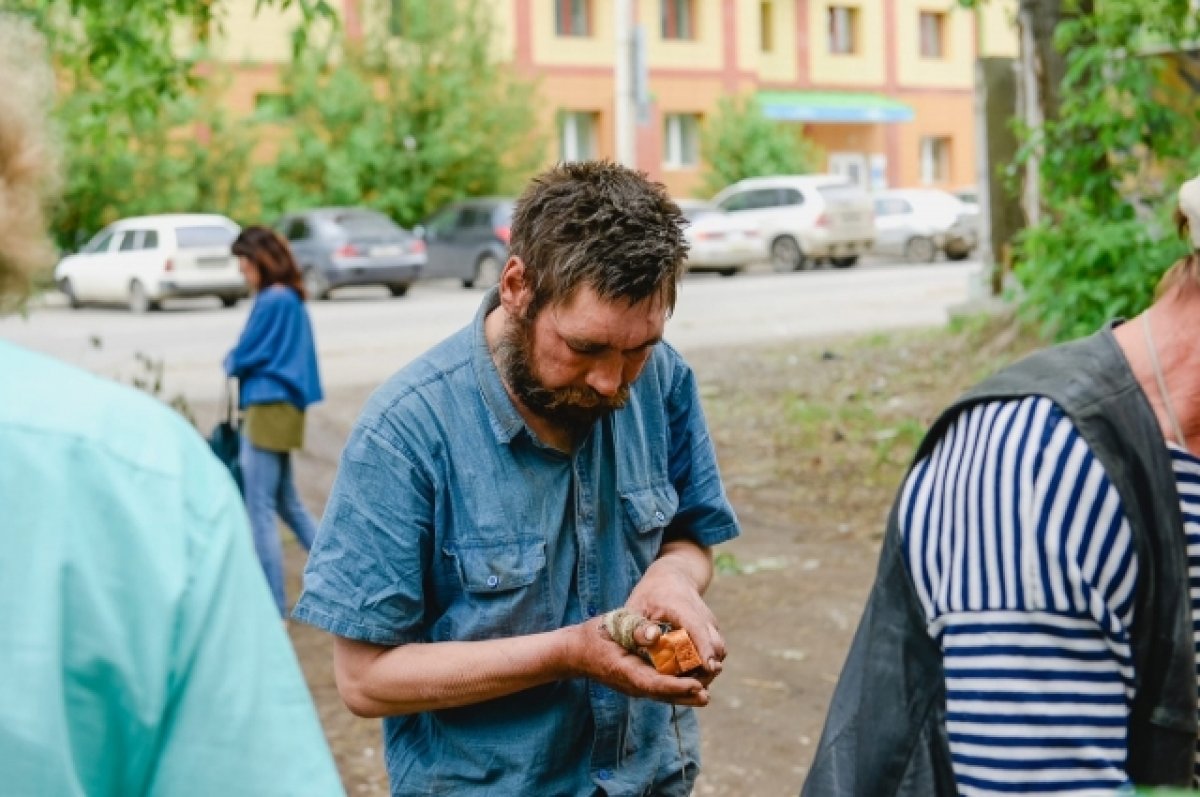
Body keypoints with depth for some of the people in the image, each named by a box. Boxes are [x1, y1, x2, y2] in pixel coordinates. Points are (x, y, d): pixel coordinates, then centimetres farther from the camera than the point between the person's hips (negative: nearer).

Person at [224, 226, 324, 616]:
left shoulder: (272, 301, -16)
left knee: (260, 512, -3)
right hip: (284, 408, 10)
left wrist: (229, 361, 9)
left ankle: (274, 611, 3)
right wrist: (241, 361, 4)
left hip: (270, 408, -10)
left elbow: (243, 357, -12)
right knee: (288, 503, 19)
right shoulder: (292, 299, 12)